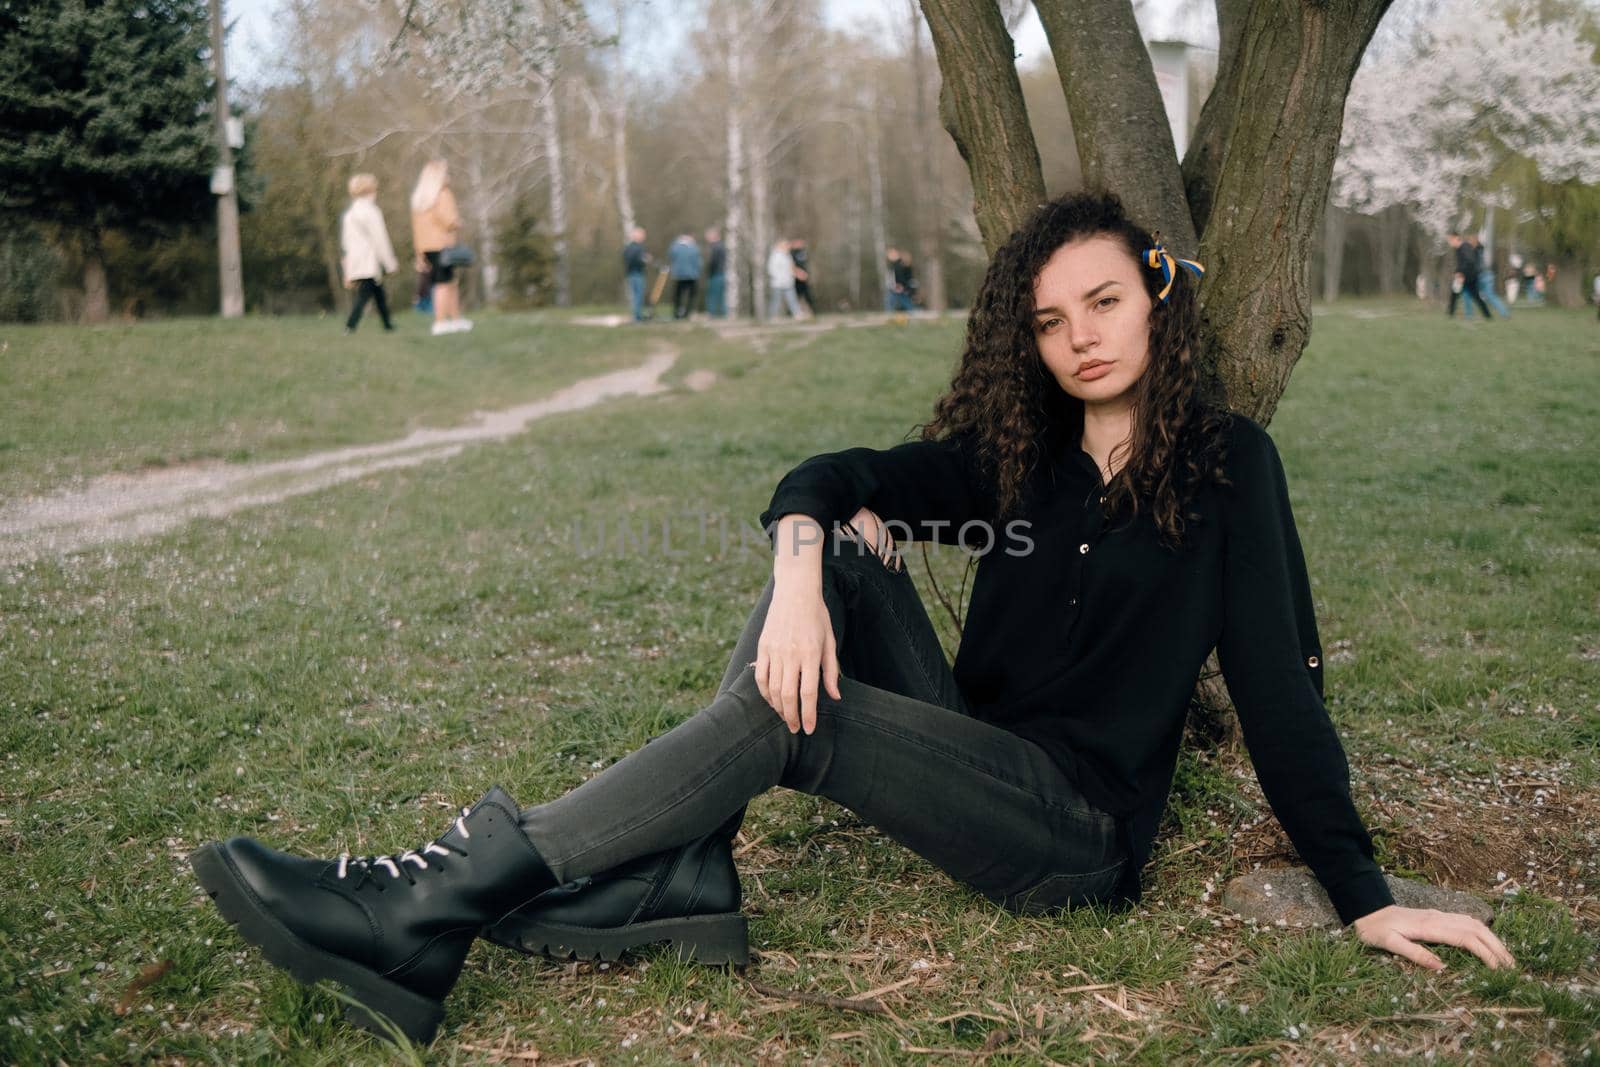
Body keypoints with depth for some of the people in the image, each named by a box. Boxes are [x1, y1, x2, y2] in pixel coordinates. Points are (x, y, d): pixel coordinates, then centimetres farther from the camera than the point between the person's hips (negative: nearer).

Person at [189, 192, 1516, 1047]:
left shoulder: (1227, 463, -5)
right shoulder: (1019, 452, 8)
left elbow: (1279, 682, -9)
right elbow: (822, 478, -2)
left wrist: (1367, 898, -12)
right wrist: (803, 576, -25)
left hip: (1083, 831, -5)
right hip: (970, 758, 6)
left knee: (788, 716, -26)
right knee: (848, 541, -13)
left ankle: (438, 908, -28)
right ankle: (681, 877, -25)